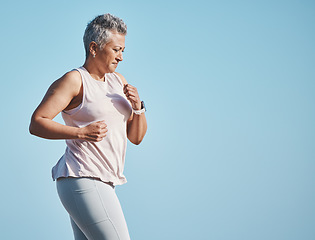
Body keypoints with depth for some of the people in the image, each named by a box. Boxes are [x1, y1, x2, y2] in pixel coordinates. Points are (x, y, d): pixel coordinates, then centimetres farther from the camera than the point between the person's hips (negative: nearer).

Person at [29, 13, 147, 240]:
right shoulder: (74, 80, -7)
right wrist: (81, 132, -21)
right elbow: (36, 123, -11)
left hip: (102, 184, 9)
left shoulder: (118, 81, 17)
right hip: (82, 180, -9)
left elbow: (136, 136, 17)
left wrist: (137, 107, -2)